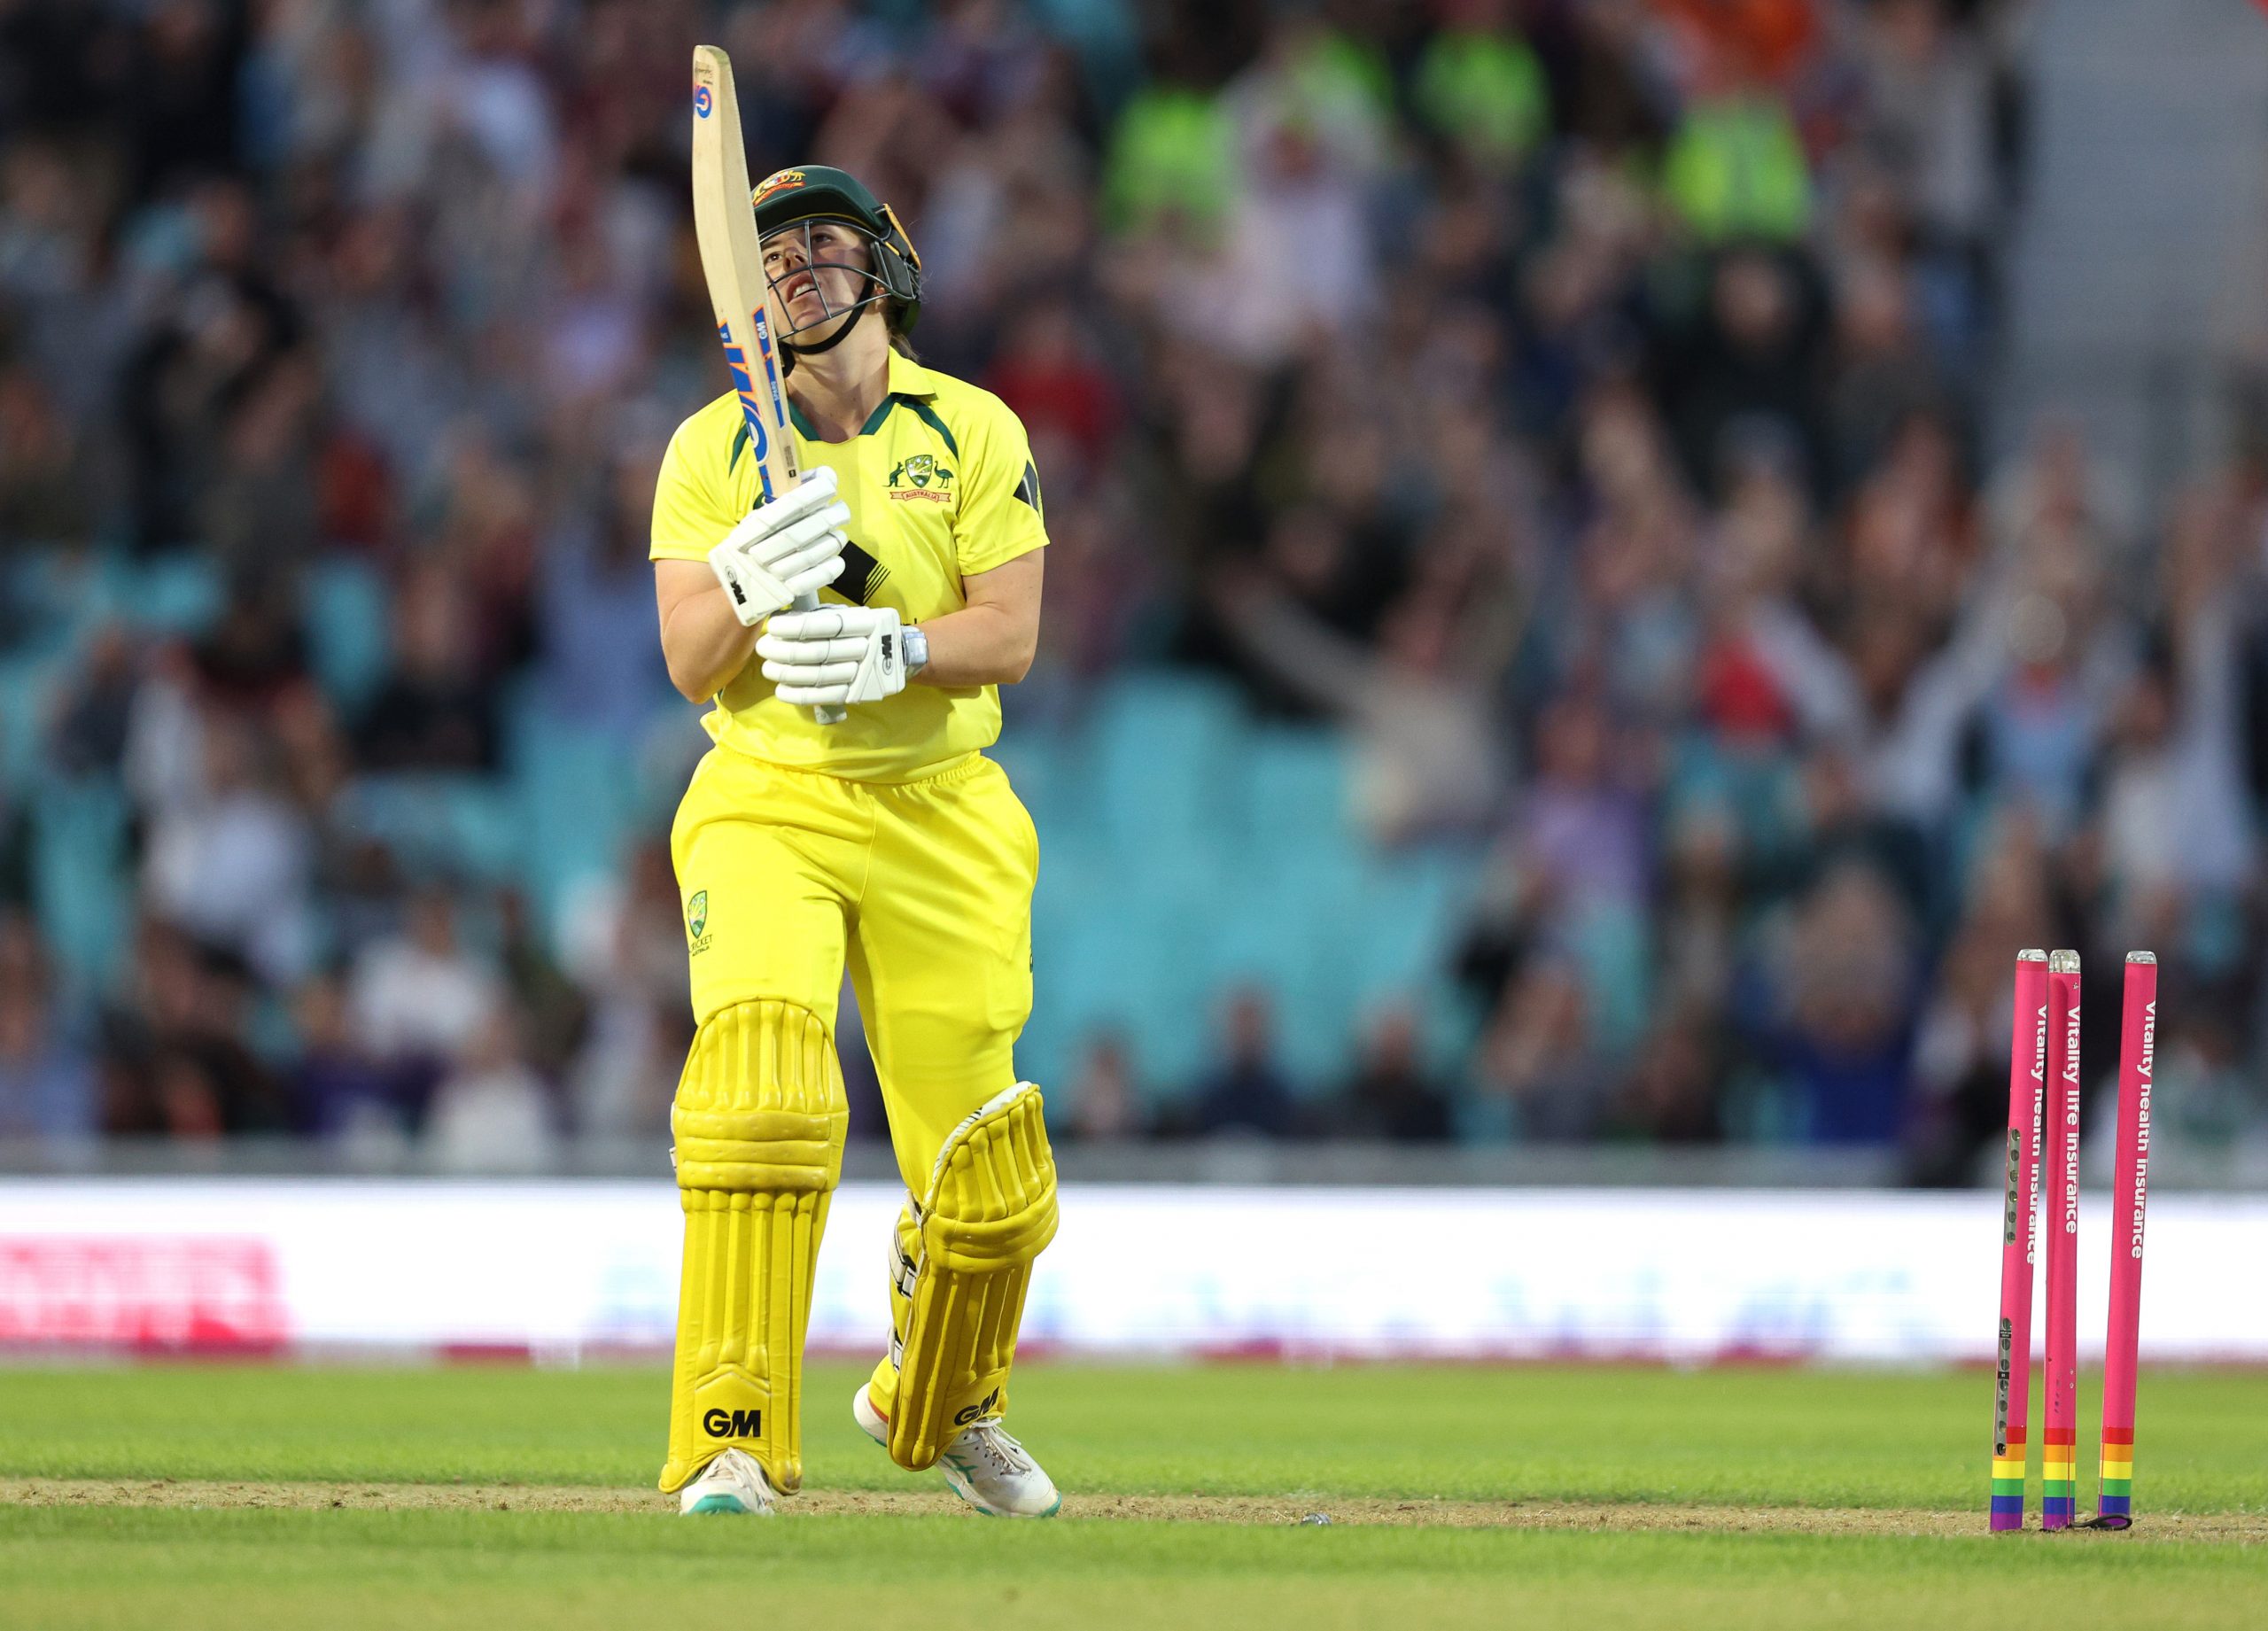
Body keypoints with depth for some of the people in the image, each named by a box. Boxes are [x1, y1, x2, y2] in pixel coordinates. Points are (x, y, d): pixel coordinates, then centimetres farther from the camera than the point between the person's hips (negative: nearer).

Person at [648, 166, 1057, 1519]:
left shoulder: (974, 433, 3)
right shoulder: (712, 448, 5)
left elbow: (1011, 637, -5)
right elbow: (690, 664, -3)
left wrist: (892, 645, -25)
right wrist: (750, 584, -24)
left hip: (941, 814, 1)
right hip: (767, 801, -1)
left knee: (988, 1182, 2)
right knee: (759, 1088, -27)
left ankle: (943, 1407, 34)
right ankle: (733, 1446, -28)